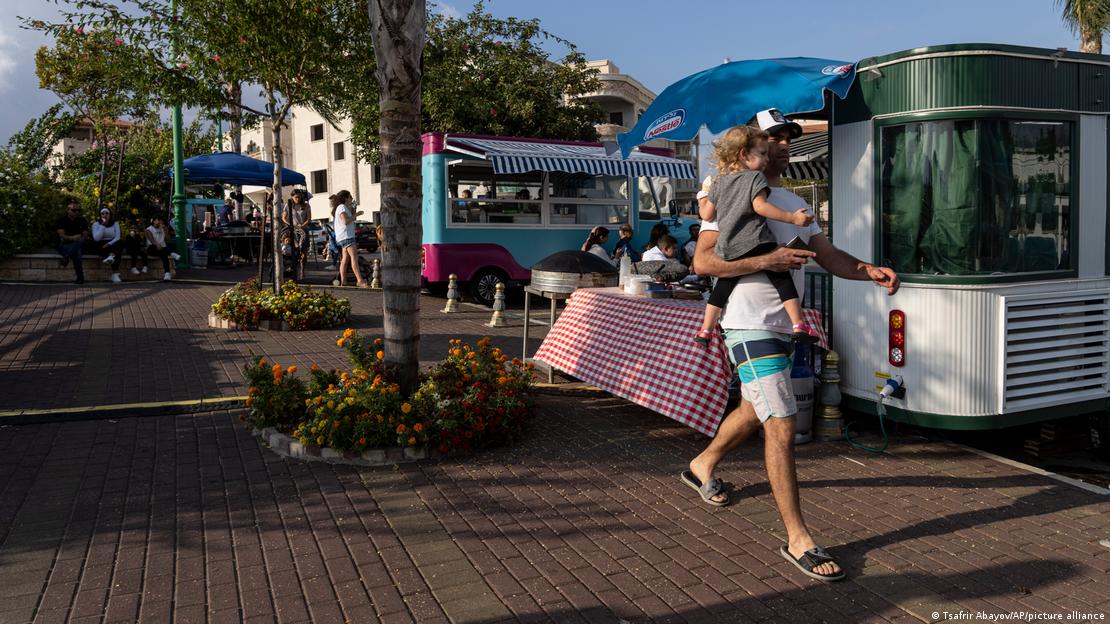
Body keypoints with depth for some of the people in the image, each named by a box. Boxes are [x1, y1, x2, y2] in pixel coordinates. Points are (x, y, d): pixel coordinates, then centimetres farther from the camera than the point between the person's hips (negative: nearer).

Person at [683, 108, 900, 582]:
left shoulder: (795, 204, 17)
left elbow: (828, 256, 10)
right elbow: (703, 262, -16)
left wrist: (868, 271, -9)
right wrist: (766, 260, -24)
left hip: (783, 327, 9)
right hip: (751, 326, -9)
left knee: (754, 411, 23)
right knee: (781, 426, -12)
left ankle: (703, 466, 47)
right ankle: (798, 540, -5)